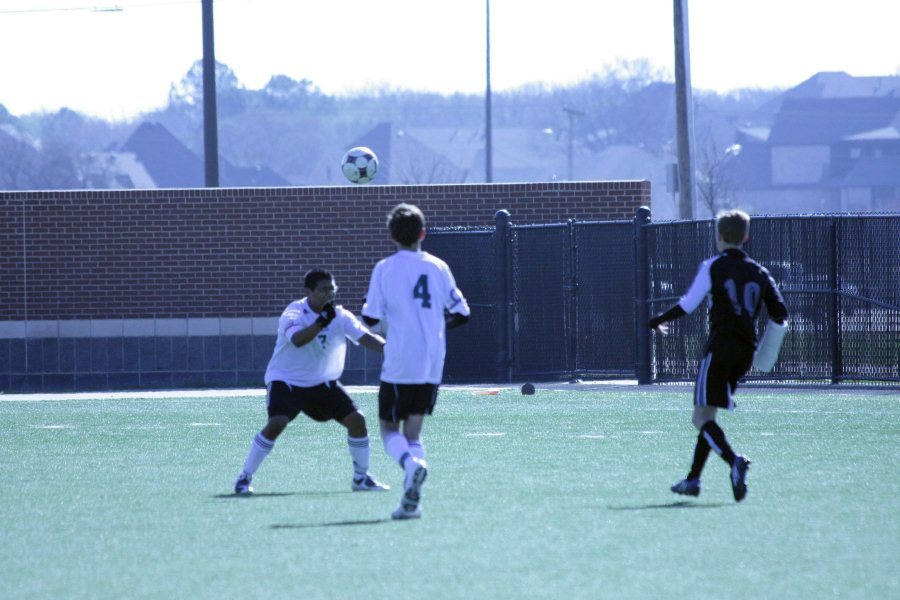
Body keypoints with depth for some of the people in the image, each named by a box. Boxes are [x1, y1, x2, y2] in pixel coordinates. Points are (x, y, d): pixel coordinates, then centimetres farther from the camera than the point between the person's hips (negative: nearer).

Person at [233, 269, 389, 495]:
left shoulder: (341, 317, -5)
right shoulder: (294, 312, -18)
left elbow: (367, 338, -14)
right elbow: (297, 340, -37)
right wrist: (322, 321, -47)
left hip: (323, 383, 5)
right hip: (286, 381, -5)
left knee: (356, 419, -6)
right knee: (276, 423, -26)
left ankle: (361, 478, 12)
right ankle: (244, 478, -12)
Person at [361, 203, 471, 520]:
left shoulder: (385, 268, -4)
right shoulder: (438, 267, 4)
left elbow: (371, 318, -7)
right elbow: (461, 313, 5)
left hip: (399, 363, -3)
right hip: (432, 364, 3)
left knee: (389, 428, 7)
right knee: (413, 431, 11)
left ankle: (412, 464, -26)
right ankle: (411, 501, -2)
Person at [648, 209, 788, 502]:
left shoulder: (714, 266, -4)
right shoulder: (759, 272, 11)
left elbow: (687, 304, -7)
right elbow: (780, 313, 4)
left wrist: (659, 320, 7)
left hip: (720, 347, -6)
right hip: (746, 351, 6)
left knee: (702, 417, -9)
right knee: (707, 415, 18)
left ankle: (734, 461, -34)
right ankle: (693, 479, 18)